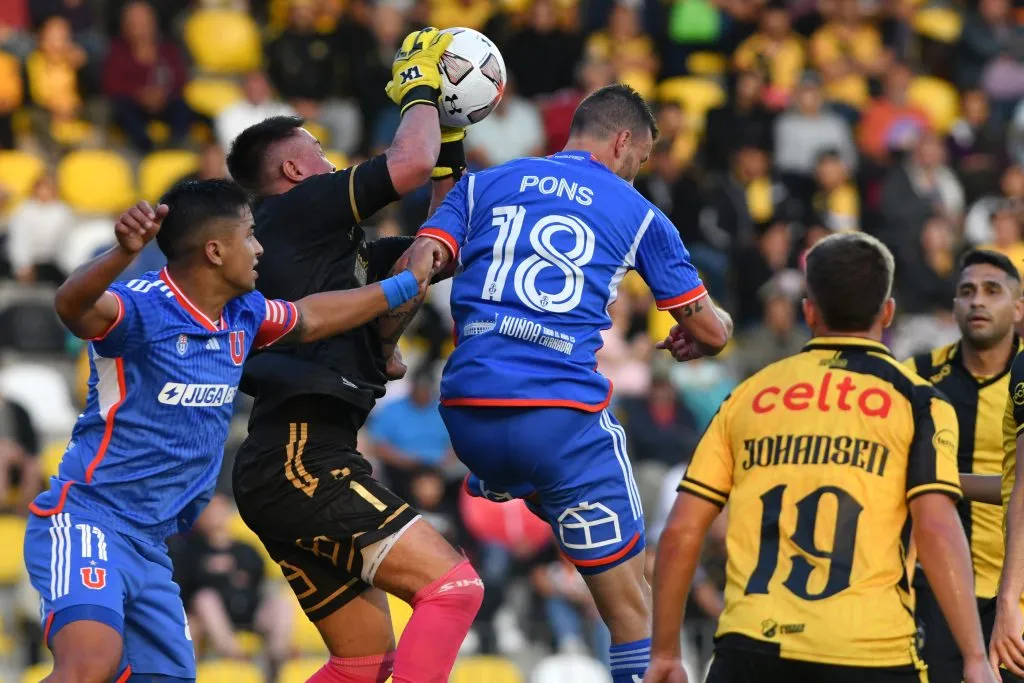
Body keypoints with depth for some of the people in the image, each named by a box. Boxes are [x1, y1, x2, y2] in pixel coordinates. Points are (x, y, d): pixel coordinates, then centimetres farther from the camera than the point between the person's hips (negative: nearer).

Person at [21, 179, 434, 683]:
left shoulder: (242, 316, 9)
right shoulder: (144, 308, -17)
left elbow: (307, 319, 31)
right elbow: (72, 305, -40)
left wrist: (404, 286, 36)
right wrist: (123, 253, -59)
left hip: (149, 546, 9)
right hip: (86, 522, -9)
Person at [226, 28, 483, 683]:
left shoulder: (331, 244, 26)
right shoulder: (296, 210, 1)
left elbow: (438, 247, 32)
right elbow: (409, 164, -10)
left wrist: (452, 141, 26)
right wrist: (420, 90, 8)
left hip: (292, 469, 10)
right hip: (301, 462, -10)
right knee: (454, 586, -17)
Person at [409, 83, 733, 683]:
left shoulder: (483, 185, 16)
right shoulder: (639, 215, 11)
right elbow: (712, 332, 15)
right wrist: (690, 336, 38)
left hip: (467, 409, 4)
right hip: (562, 415, -3)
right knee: (631, 604, 1)